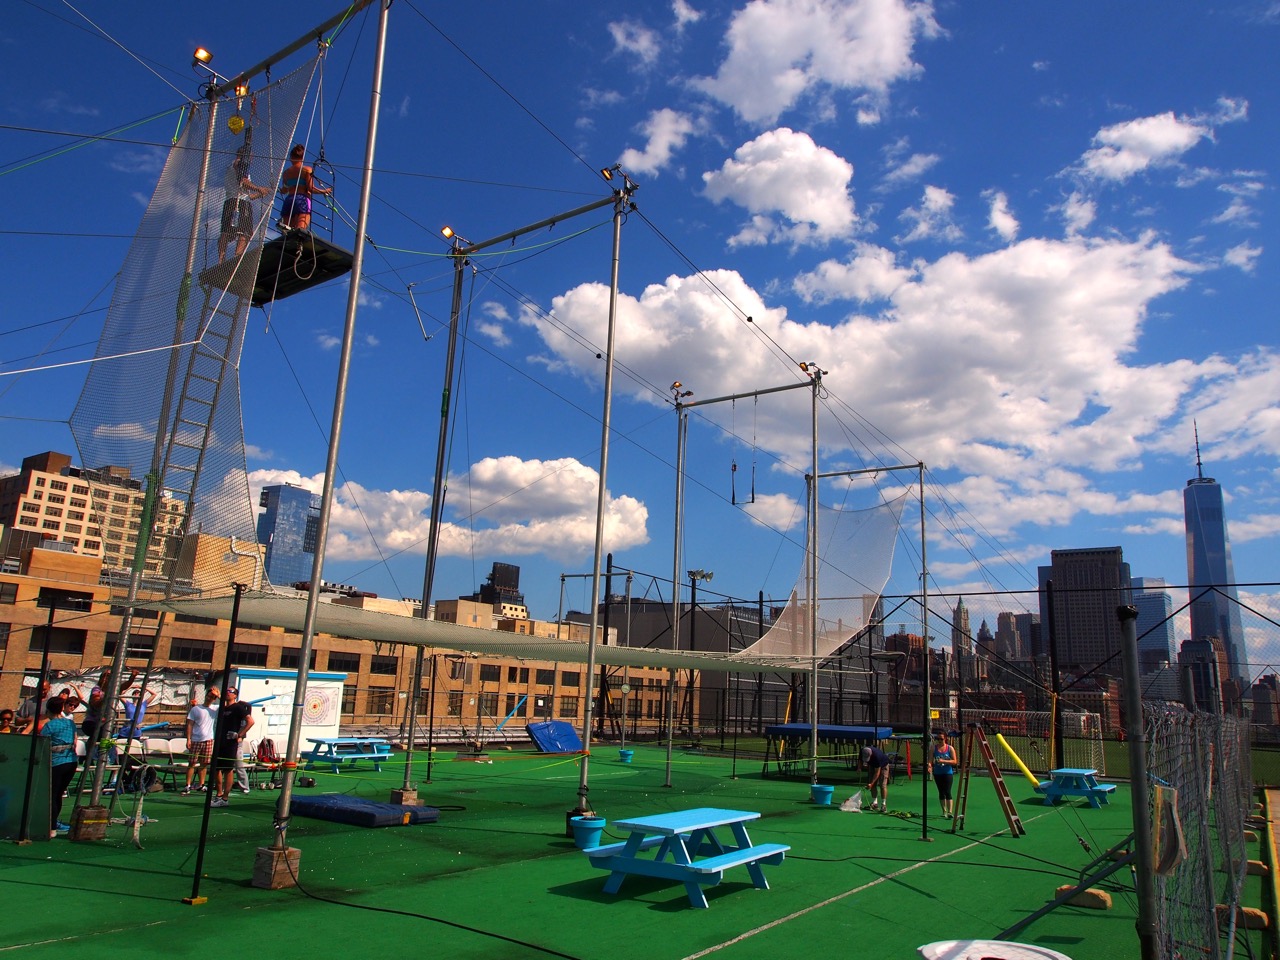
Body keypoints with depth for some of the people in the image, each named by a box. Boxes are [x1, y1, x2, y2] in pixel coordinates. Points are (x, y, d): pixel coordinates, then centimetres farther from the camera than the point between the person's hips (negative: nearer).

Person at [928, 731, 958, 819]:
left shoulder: (950, 748, -4)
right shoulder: (934, 748, 0)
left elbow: (955, 761, -7)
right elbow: (930, 759, -4)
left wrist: (944, 761, -20)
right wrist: (930, 765, -26)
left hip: (948, 773, -3)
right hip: (937, 773, 3)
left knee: (947, 792, -10)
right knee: (941, 792, 11)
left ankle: (950, 811, -11)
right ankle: (944, 811, 21)